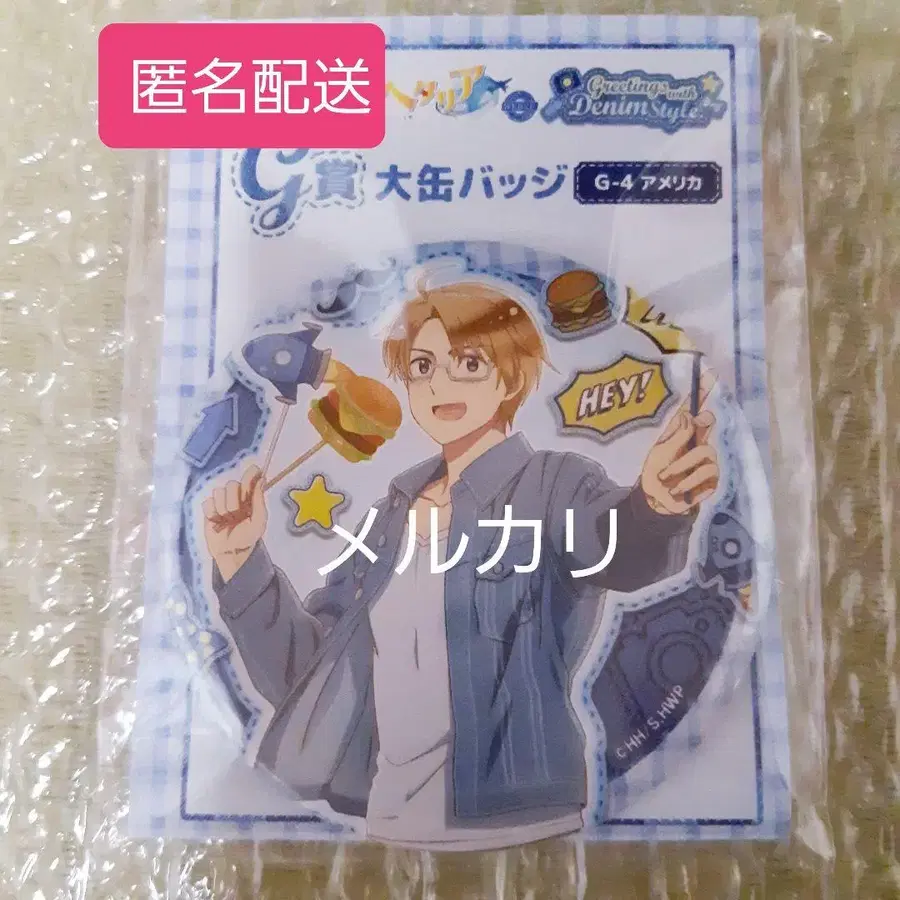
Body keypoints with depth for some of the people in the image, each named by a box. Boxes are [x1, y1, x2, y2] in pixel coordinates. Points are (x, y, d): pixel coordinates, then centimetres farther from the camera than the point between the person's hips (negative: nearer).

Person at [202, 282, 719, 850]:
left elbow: (622, 547, -34)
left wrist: (658, 505, -54)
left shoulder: (554, 484, -12)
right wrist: (241, 561, -8)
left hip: (511, 825, -4)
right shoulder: (398, 505, 2)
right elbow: (306, 668, 4)